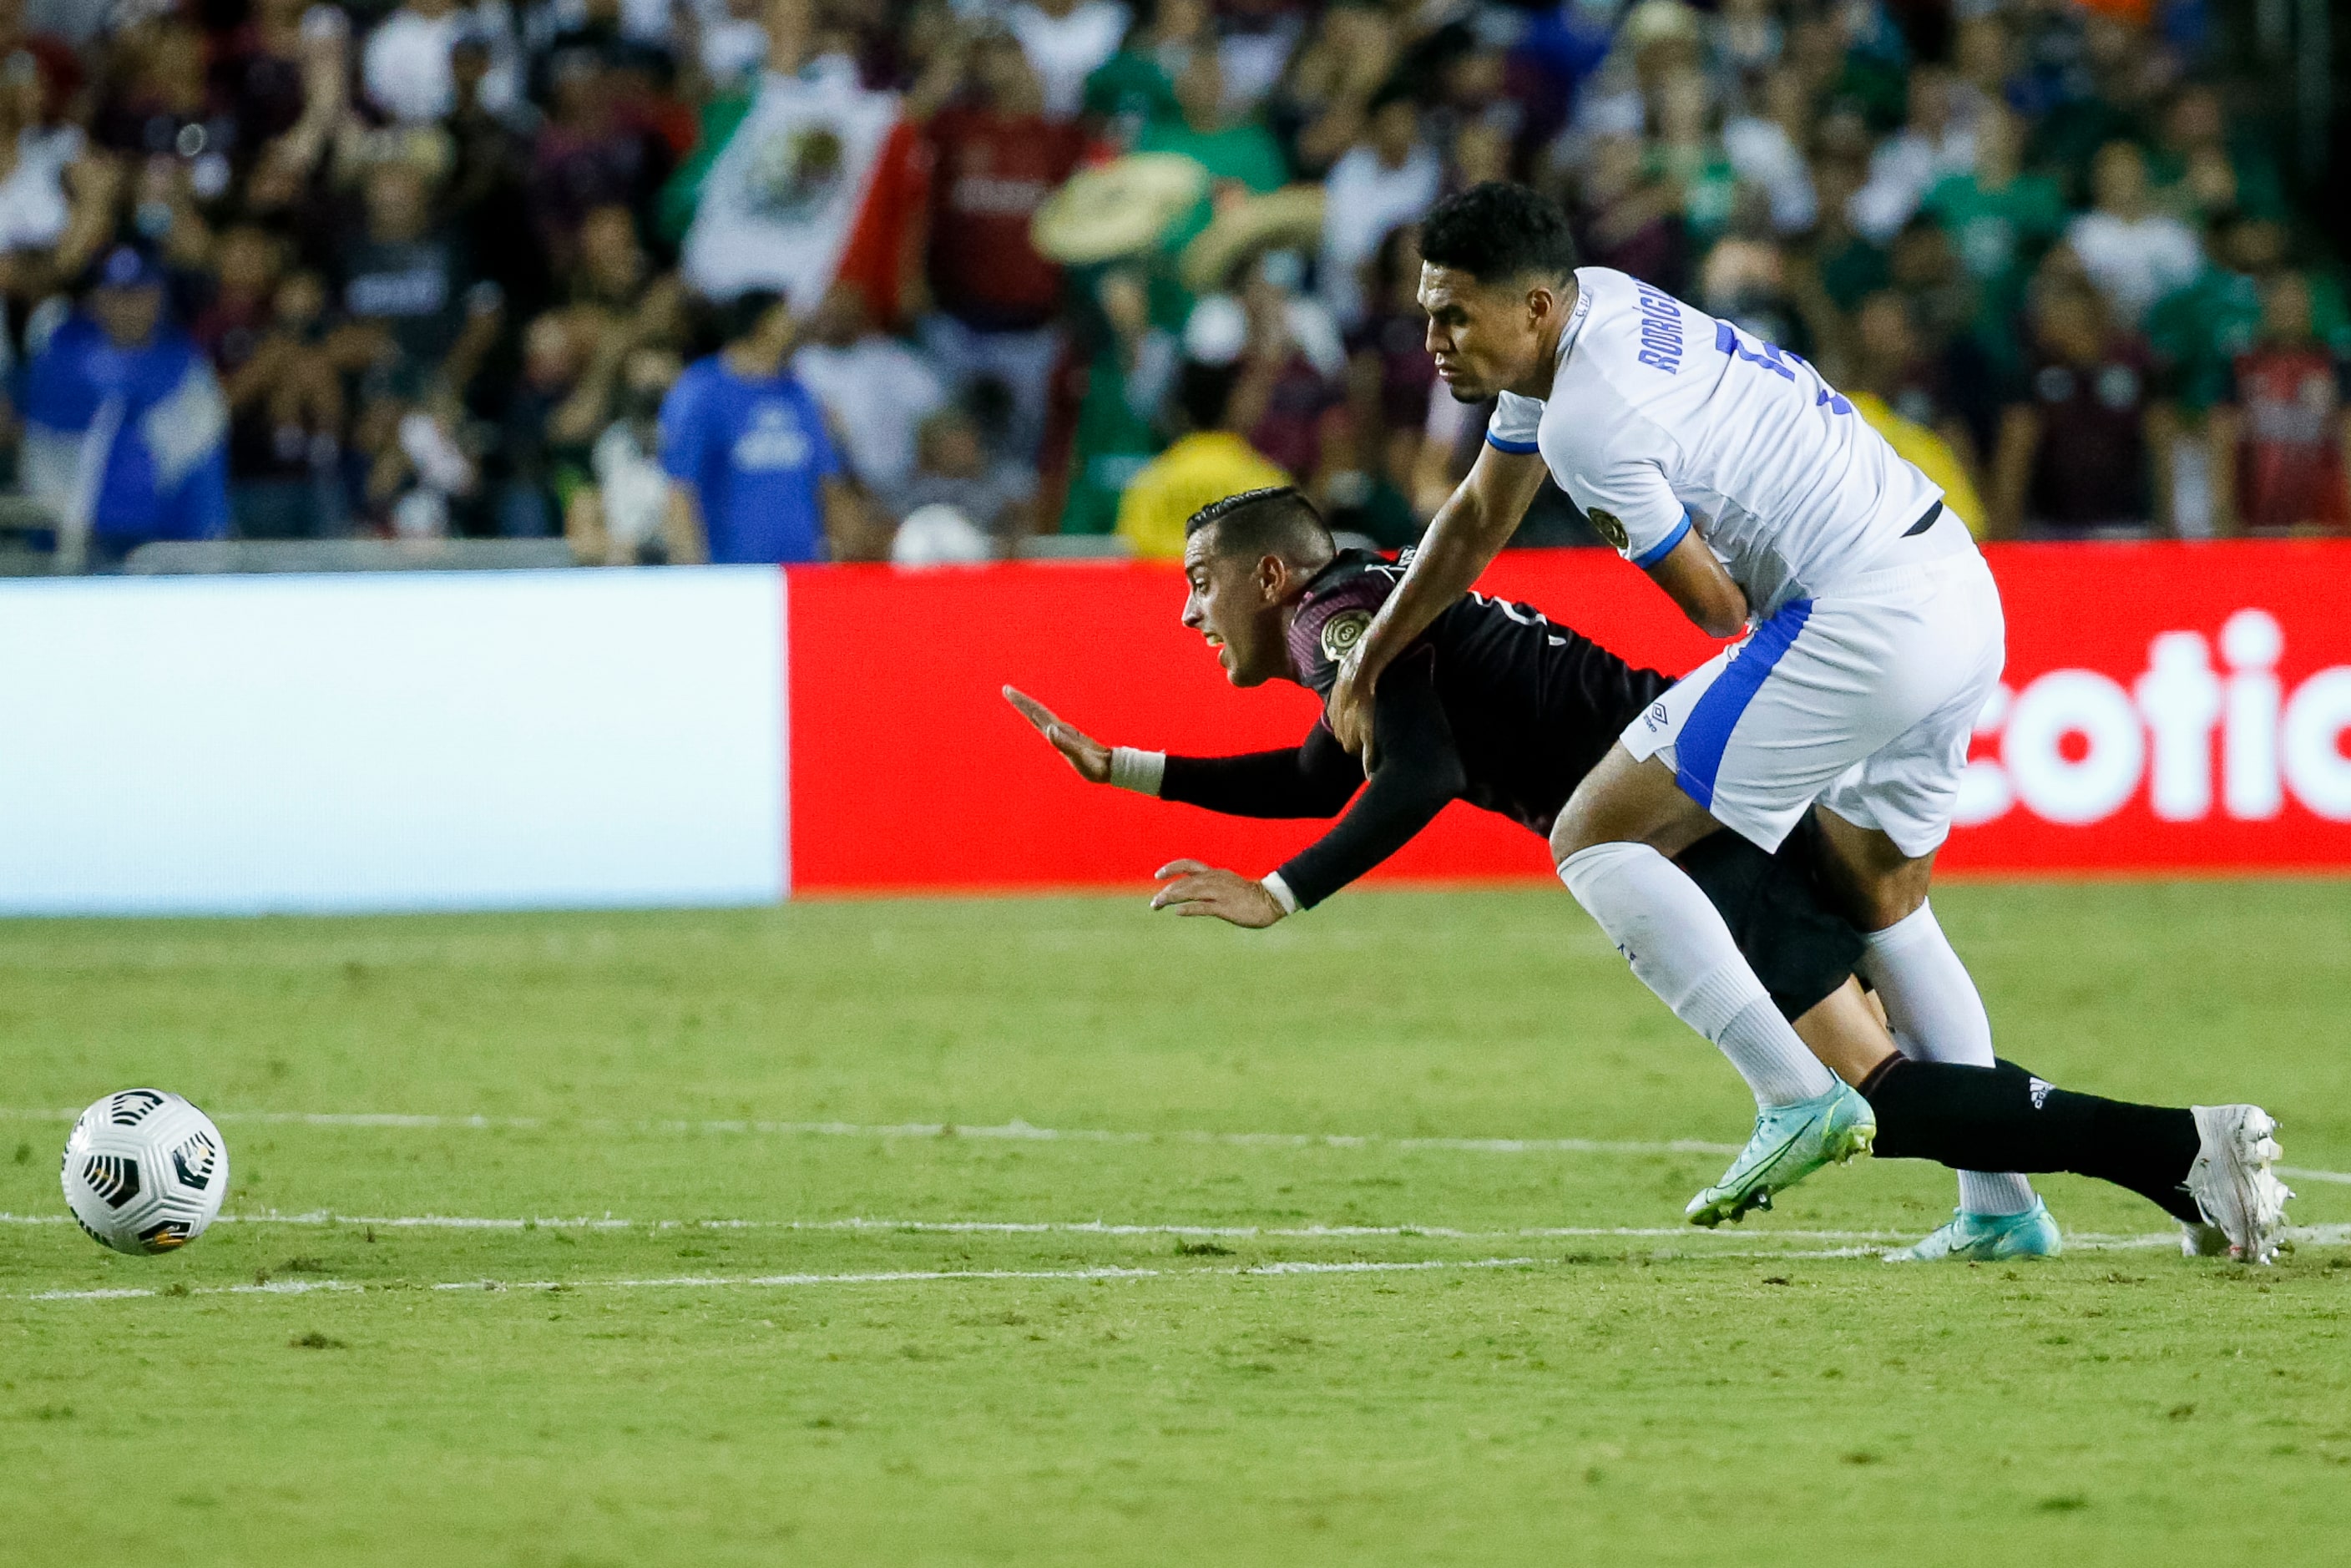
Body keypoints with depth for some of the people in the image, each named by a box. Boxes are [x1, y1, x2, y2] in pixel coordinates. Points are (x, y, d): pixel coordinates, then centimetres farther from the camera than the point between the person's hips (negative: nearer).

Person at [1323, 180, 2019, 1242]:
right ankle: (2001, 1202, 25)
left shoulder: (1590, 418, -18)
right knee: (1880, 897, 26)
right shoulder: (1589, 304, 12)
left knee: (1595, 840, -6)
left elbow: (1717, 607, -9)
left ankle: (1797, 1097, -12)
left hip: (1863, 624, -10)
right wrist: (1370, 659, 27)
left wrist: (1636, 537, 10)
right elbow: (1479, 519, 24)